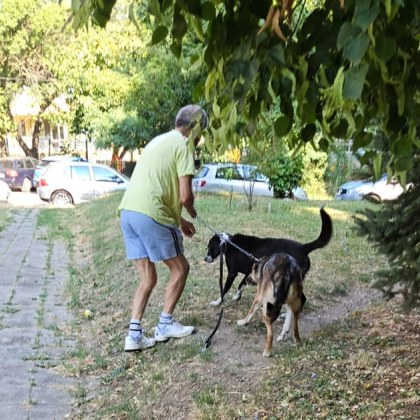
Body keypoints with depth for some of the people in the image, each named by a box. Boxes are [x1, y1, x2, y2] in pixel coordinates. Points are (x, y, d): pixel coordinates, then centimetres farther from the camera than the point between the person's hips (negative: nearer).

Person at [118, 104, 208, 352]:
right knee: (180, 268, 11)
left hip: (128, 212, 8)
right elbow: (185, 195, -9)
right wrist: (191, 211, 14)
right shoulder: (183, 144, -2)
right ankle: (165, 325, 18)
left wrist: (179, 220, 30)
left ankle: (134, 335, 9)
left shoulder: (160, 140, 25)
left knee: (148, 279, 15)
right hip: (150, 215, -8)